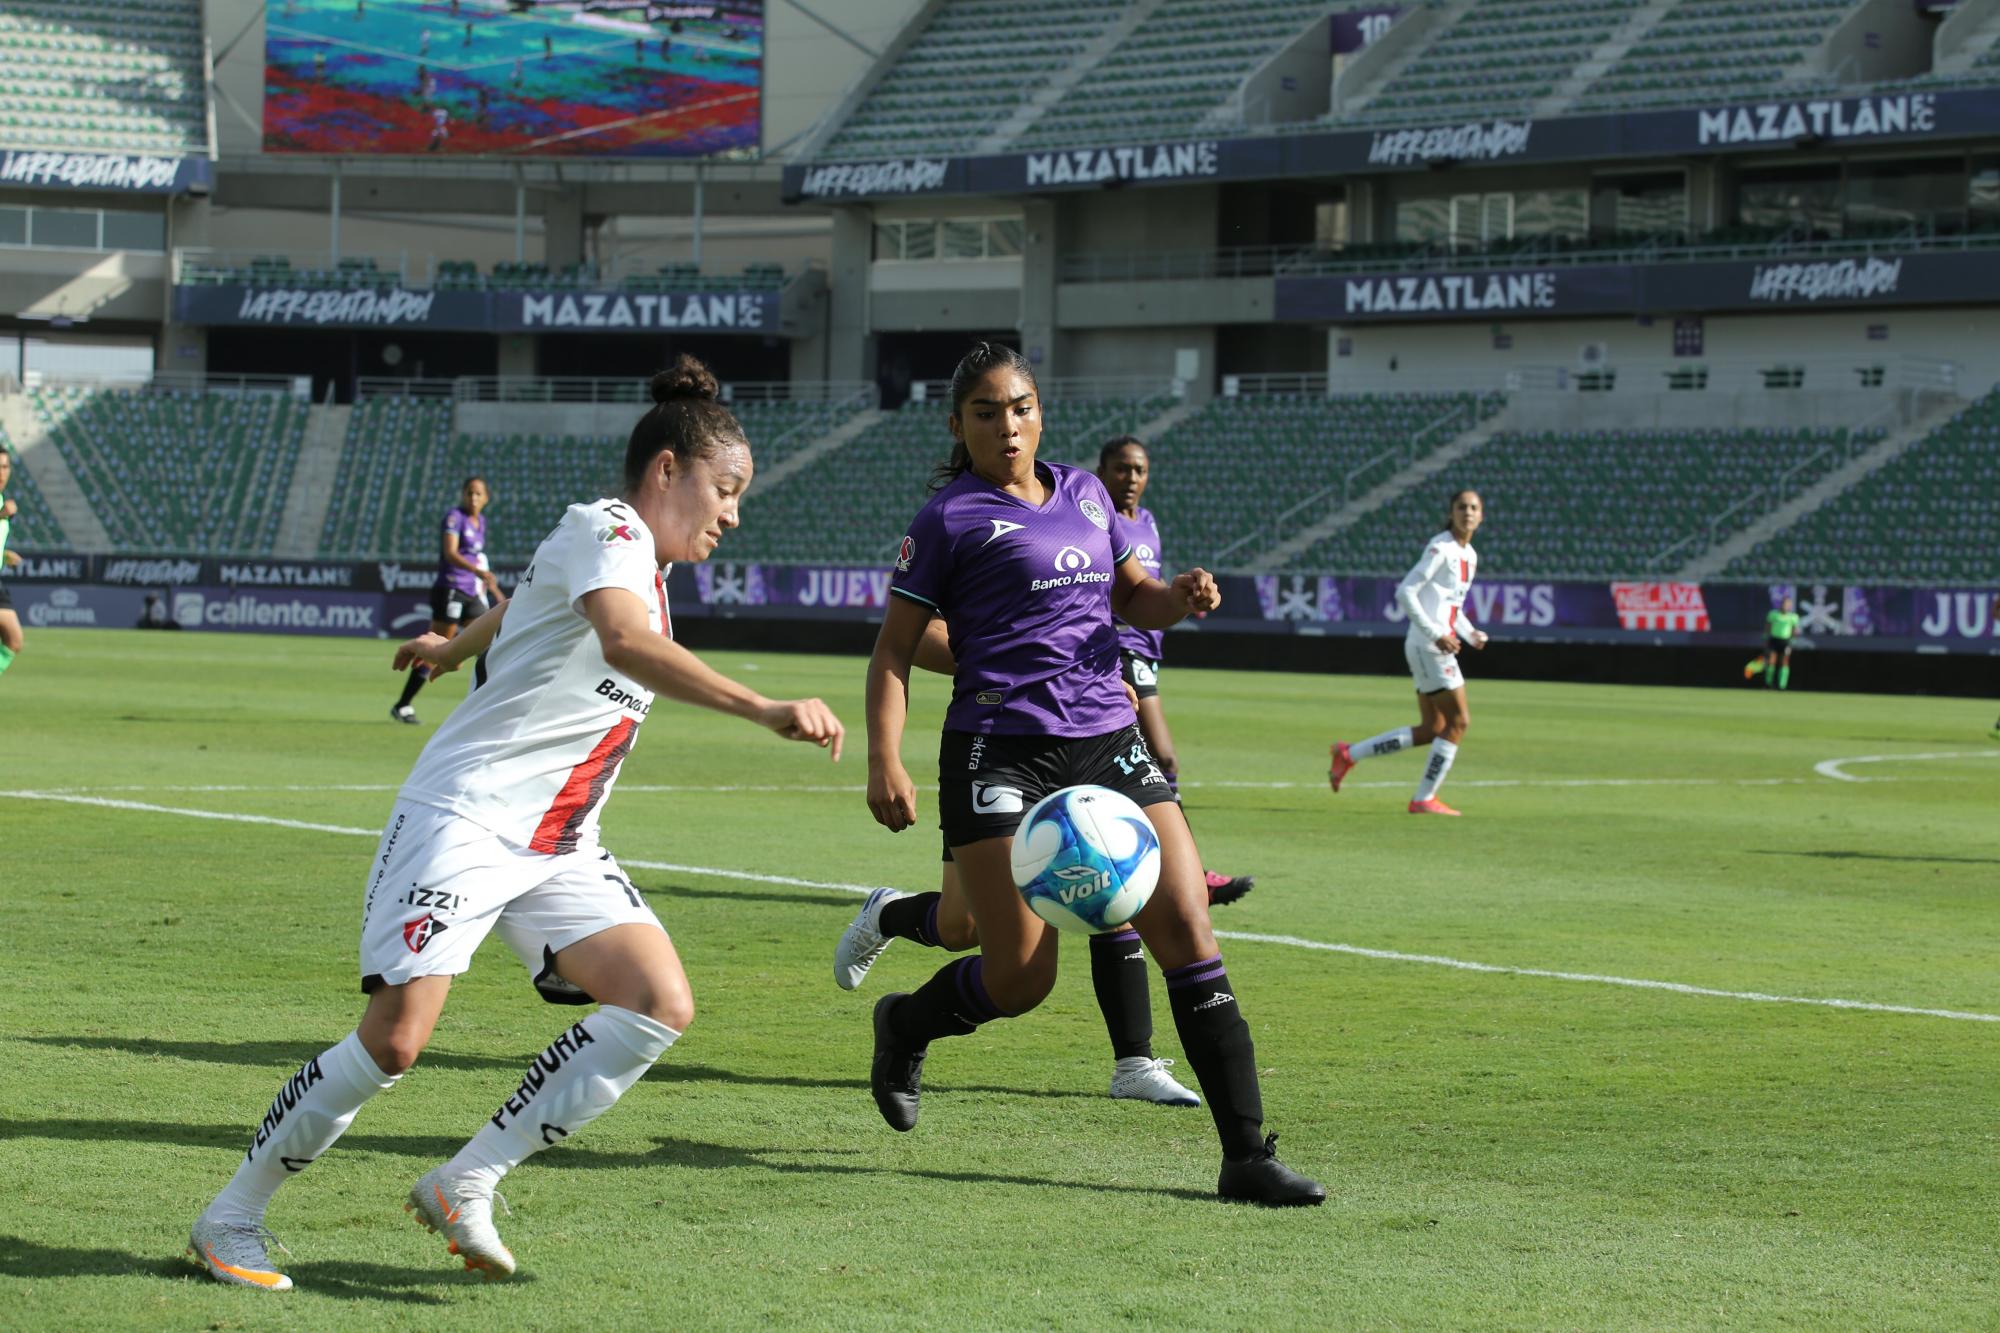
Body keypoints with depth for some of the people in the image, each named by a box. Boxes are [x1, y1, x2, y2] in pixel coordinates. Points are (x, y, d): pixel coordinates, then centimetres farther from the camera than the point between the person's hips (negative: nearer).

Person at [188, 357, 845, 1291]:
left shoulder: (630, 554, 17)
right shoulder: (606, 531, -13)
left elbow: (516, 604, 38)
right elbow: (626, 643, -35)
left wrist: (455, 648, 59)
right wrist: (765, 711, -44)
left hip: (554, 849, 9)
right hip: (464, 820, -9)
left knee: (661, 1004, -11)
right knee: (396, 1040, -17)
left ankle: (465, 1186, -6)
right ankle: (230, 1219, 2)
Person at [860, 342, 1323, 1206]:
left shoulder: (1084, 494, 16)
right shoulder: (951, 517, 0)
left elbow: (1129, 598, 29)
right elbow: (895, 648, 0)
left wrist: (1177, 598, 5)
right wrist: (885, 763, -13)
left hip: (1108, 743, 5)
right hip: (1000, 752, -5)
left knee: (1187, 932, -8)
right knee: (1020, 979, -7)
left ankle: (1247, 1155, -7)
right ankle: (906, 1026, 28)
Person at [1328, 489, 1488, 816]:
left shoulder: (1470, 555, 16)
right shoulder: (1441, 549, -12)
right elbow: (1405, 592, -17)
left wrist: (1471, 634, 9)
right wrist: (1436, 634, -21)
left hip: (1438, 646, 9)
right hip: (1427, 645, -9)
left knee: (1431, 730, 10)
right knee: (1459, 720, -8)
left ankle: (1349, 754, 17)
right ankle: (1424, 798, 0)